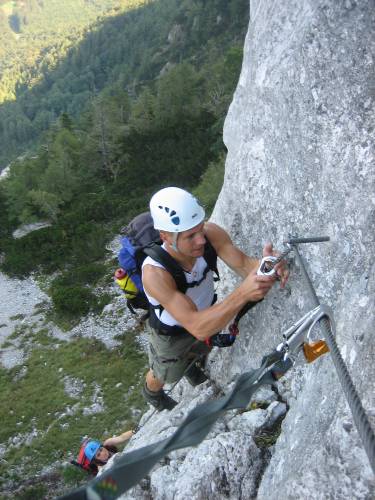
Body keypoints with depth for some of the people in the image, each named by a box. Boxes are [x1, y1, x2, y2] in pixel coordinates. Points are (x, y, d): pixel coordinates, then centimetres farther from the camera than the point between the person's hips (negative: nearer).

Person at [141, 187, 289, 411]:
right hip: (172, 333, -4)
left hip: (207, 312, 4)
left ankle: (190, 368, 74)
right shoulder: (155, 273, -45)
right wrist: (242, 294, -63)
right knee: (164, 374, 28)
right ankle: (152, 394, 66)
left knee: (198, 351, 37)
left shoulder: (210, 233, -33)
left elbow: (244, 264, -34)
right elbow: (197, 327, -50)